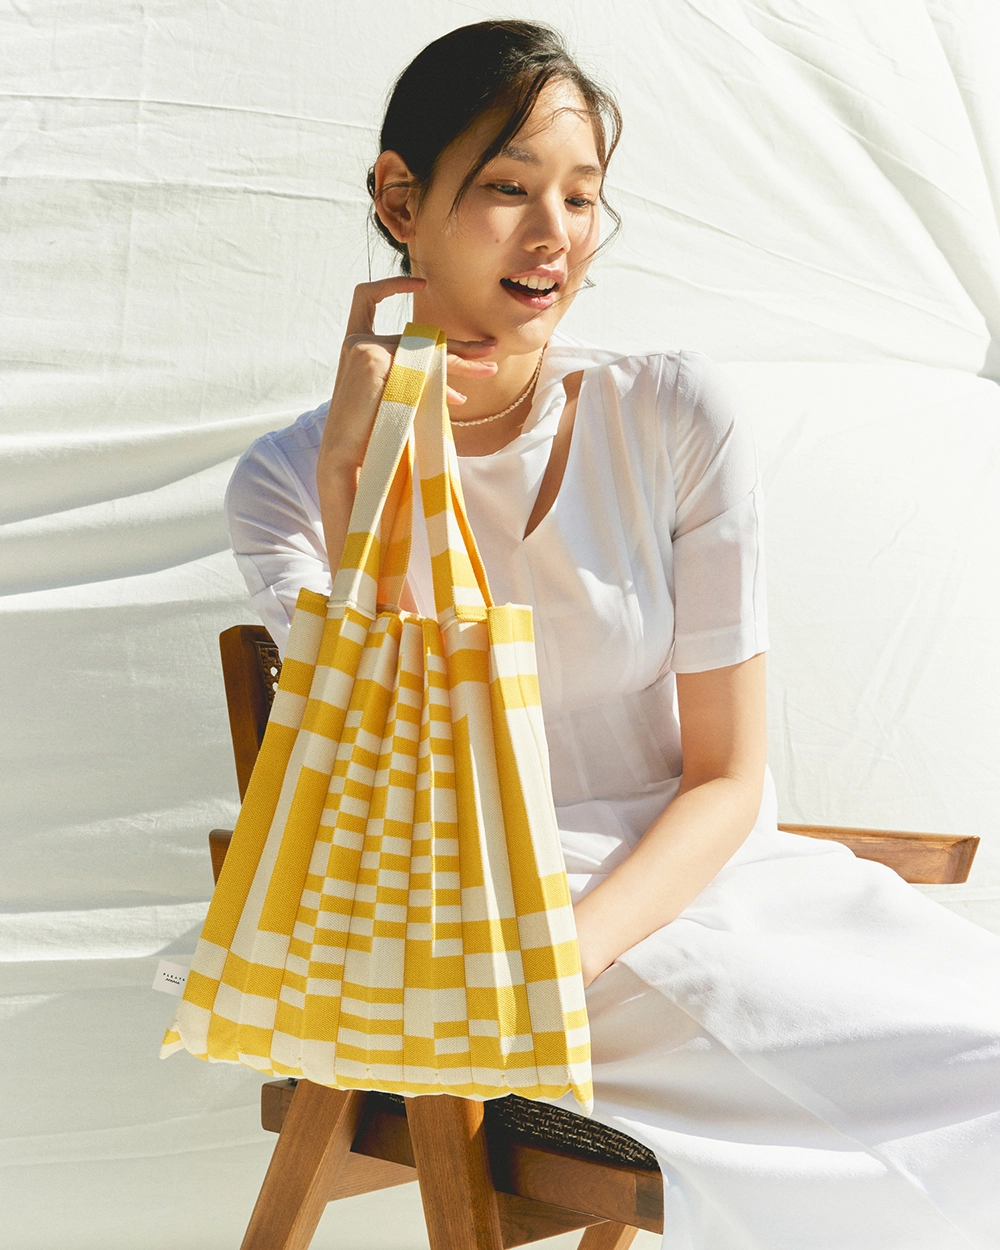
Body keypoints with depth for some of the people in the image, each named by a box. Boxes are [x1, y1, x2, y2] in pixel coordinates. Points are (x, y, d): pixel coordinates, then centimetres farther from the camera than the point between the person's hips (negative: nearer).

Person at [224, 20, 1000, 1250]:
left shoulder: (673, 414, -1)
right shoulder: (291, 481, -2)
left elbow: (726, 776, -1)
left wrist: (562, 958, -18)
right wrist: (354, 475, -17)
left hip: (687, 877, 4)